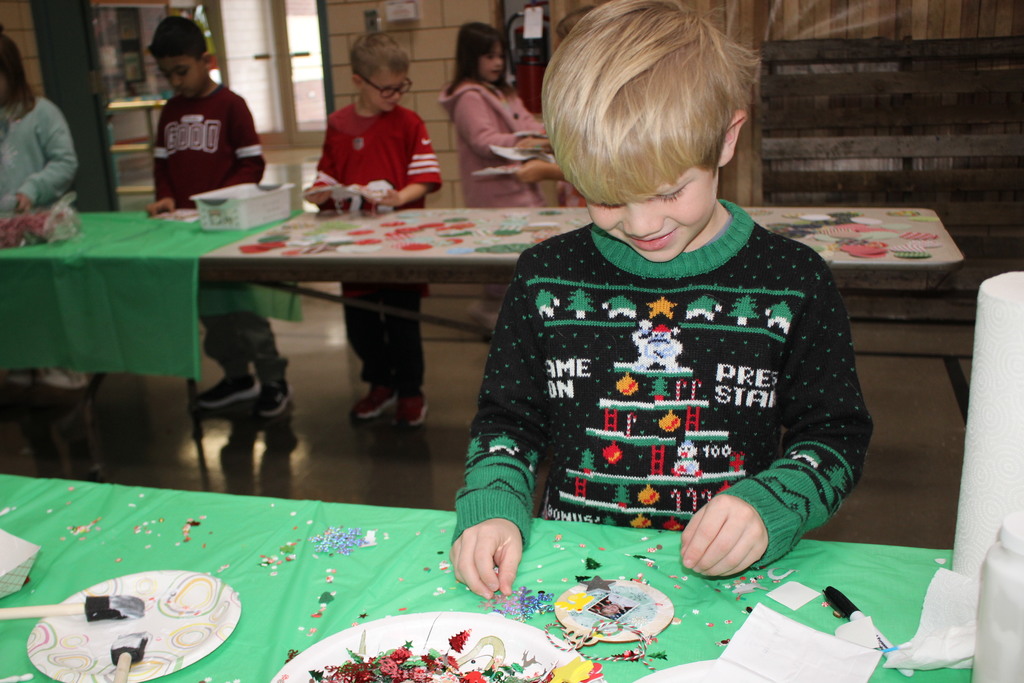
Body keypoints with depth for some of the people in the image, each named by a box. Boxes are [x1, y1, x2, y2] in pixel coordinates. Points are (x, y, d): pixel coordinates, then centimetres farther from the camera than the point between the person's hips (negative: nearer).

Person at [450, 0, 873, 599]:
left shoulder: (793, 282, -2)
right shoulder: (547, 275, 2)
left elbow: (836, 436, 3)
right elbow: (507, 420, 9)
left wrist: (764, 510, -15)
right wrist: (492, 509, -9)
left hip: (726, 577, 0)